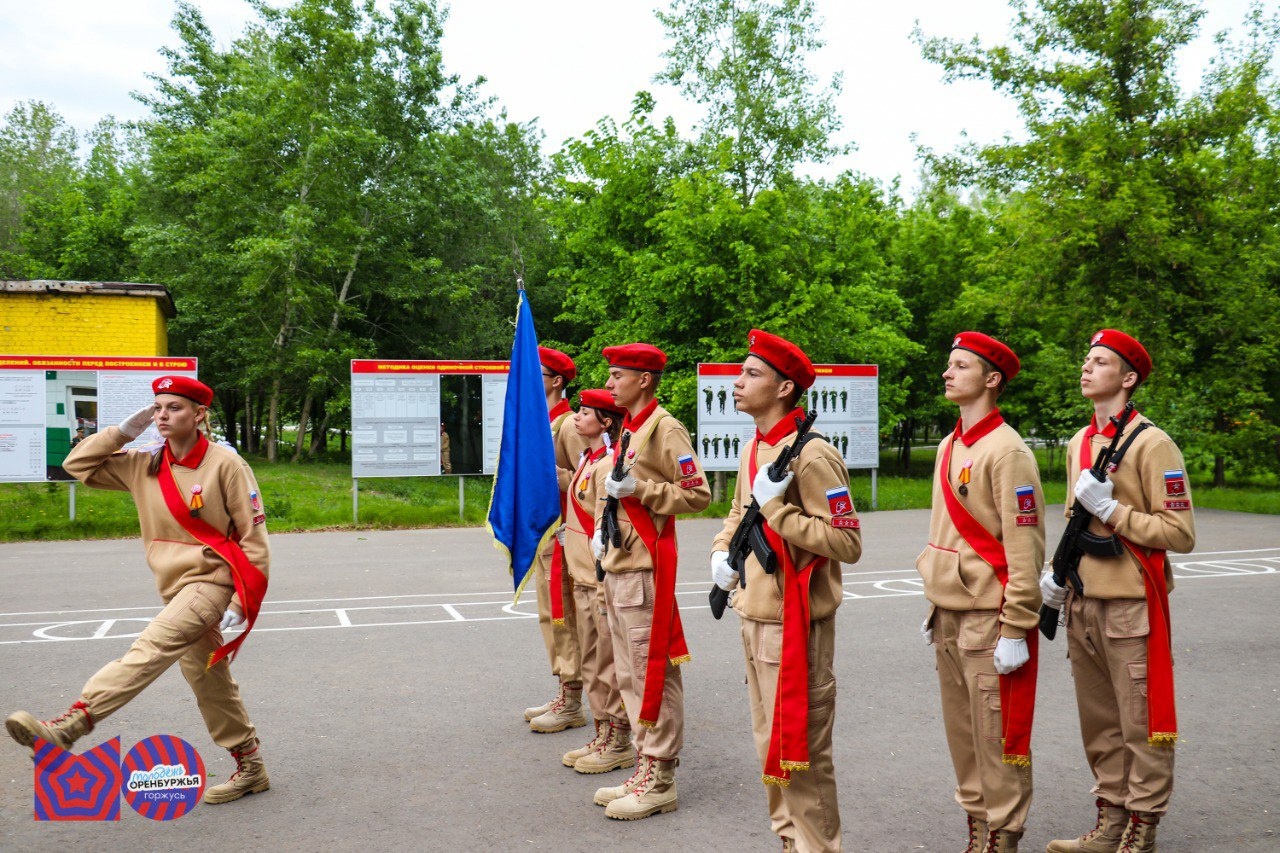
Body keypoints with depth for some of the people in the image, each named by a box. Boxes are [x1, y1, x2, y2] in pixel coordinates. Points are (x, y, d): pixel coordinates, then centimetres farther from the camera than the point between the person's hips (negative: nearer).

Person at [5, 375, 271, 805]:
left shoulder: (225, 464, -12)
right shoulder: (144, 466, 7)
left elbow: (254, 537, -11)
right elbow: (78, 465, 13)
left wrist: (241, 603, -15)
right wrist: (123, 432, -1)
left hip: (212, 581, -7)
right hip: (177, 589, 7)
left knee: (149, 649, -26)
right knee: (208, 681, 12)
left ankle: (68, 726, -36)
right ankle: (250, 768, 23)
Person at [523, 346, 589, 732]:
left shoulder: (568, 425, -14)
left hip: (560, 534, -10)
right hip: (540, 533, 10)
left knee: (563, 617, -4)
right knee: (550, 617, 15)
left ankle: (572, 706, 4)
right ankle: (563, 694, 25)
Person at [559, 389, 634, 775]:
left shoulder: (609, 466, -16)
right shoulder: (586, 462, 13)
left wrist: (605, 585, -19)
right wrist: (582, 578, 18)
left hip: (604, 580, -10)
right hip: (583, 578, 10)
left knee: (610, 664, 1)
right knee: (591, 663, 16)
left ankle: (620, 743, 12)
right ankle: (602, 735, 27)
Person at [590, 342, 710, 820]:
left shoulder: (665, 429, -11)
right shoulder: (629, 429, 17)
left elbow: (698, 495, -15)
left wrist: (638, 488, -20)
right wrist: (602, 531, 15)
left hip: (645, 569, -10)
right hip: (617, 566, 10)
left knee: (653, 673, -2)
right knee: (630, 674, 14)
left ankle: (660, 780, 7)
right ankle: (644, 768, 24)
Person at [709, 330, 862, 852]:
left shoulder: (811, 456, -18)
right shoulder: (754, 450, 10)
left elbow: (847, 544, -22)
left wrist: (776, 506, -23)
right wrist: (722, 551, 7)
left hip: (794, 624, -9)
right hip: (754, 616, 9)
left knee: (800, 749, 1)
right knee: (770, 744, 19)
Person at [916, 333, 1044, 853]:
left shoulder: (1007, 450, -13)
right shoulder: (948, 447, 12)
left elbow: (1024, 547, -16)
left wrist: (1016, 630, -17)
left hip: (989, 618, -8)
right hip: (950, 616, 8)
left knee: (996, 735, 1)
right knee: (961, 732, 16)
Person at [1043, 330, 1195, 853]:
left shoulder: (1151, 443, -10)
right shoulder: (1078, 443, 12)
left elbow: (1181, 534, -14)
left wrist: (1111, 509, -18)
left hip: (1131, 605, -7)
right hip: (1082, 602, 7)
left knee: (1141, 723, 2)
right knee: (1099, 723, 15)